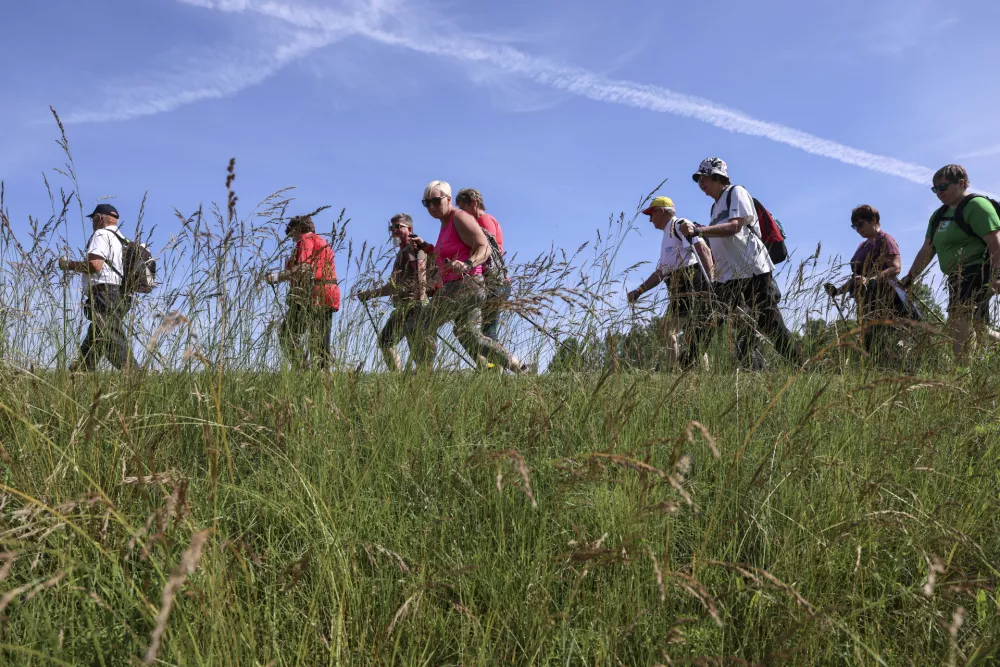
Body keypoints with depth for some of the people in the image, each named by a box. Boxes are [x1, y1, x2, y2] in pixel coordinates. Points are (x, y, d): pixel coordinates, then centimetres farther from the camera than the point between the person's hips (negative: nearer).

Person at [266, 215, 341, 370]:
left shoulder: (306, 240, -1)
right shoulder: (324, 242, 27)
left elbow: (304, 268, -16)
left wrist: (278, 277, -14)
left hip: (312, 296, -9)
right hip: (329, 295, 9)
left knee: (287, 334, -7)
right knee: (320, 342, 7)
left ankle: (302, 369, -19)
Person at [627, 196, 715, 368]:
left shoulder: (680, 225, 0)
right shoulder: (667, 237, 30)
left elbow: (703, 249, -13)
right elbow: (660, 272, 34)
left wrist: (711, 282, -21)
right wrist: (639, 291, 26)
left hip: (691, 282, -9)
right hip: (679, 291, 9)